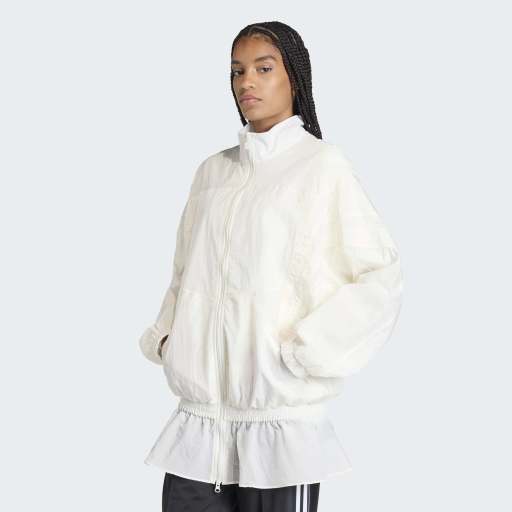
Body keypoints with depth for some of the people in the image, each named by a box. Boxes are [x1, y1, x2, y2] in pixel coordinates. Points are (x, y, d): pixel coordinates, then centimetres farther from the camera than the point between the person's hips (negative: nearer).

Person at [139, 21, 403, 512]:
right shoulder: (212, 171, 13)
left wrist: (303, 354, -12)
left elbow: (381, 276, -6)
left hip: (281, 419, -4)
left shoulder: (323, 164, -3)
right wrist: (164, 337, 6)